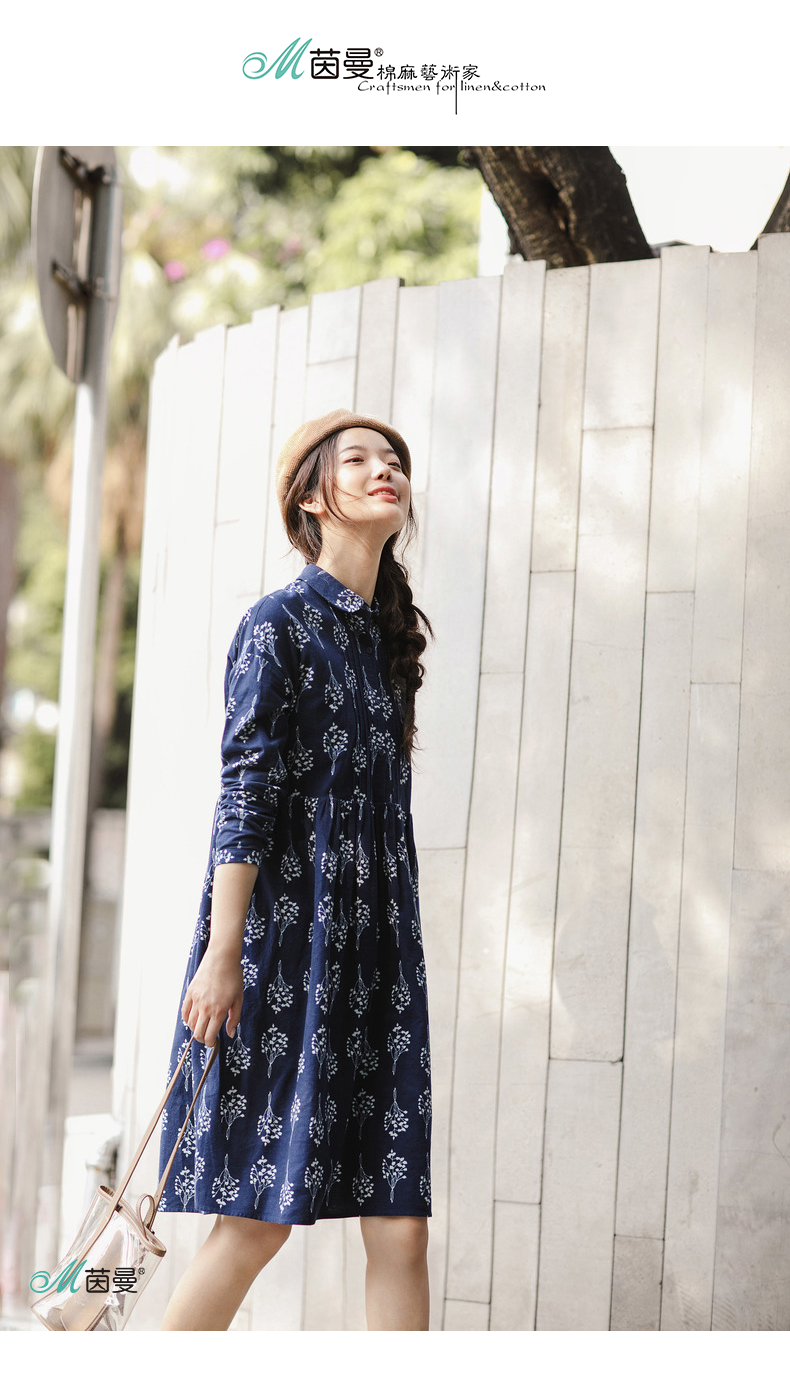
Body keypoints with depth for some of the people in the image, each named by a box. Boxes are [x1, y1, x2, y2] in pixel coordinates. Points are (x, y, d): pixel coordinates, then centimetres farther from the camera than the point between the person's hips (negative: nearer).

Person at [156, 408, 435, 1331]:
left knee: (400, 1225, -2)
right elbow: (242, 797, -9)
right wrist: (222, 954, -15)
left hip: (376, 949, 6)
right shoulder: (280, 626, -3)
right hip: (285, 942, -6)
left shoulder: (387, 636, 16)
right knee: (259, 1219, -5)